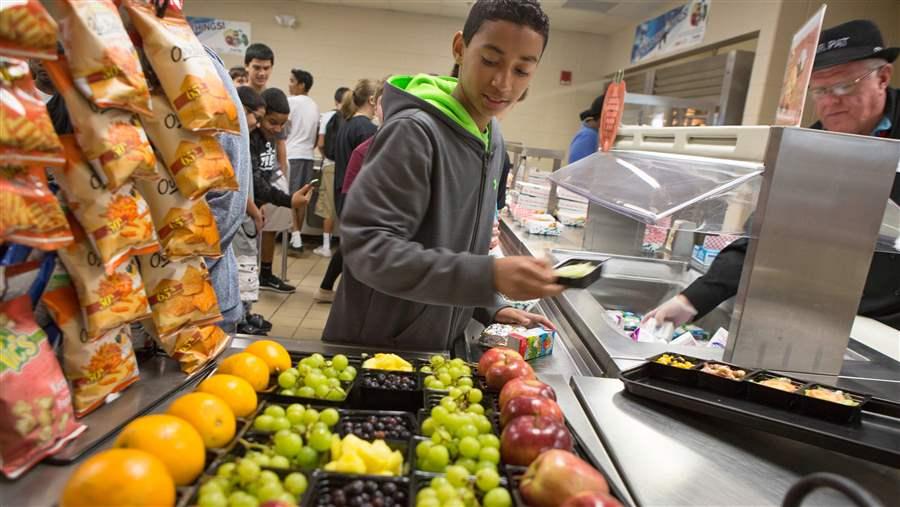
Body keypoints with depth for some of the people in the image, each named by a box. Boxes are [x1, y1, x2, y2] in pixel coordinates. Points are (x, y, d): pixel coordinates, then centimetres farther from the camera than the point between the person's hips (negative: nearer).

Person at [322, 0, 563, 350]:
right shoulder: (414, 131, -23)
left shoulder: (493, 139, 2)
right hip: (371, 348, -7)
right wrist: (489, 277, -35)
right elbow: (367, 247, -28)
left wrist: (489, 307, 5)